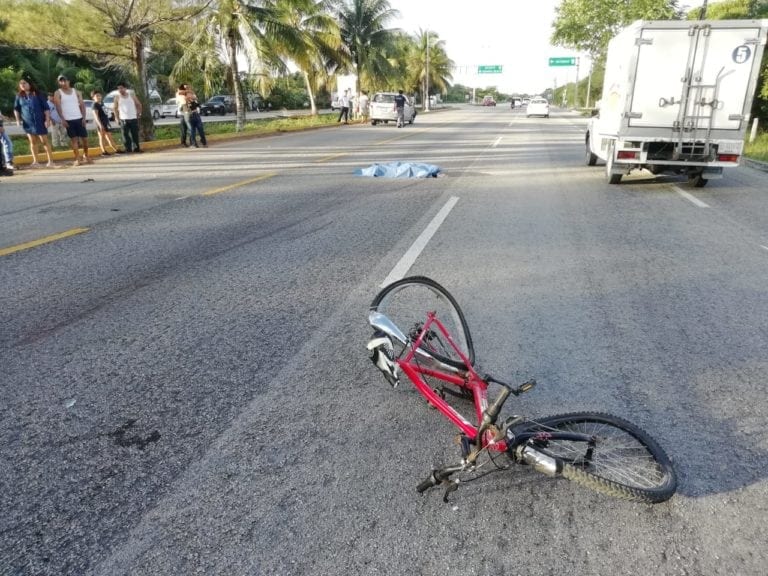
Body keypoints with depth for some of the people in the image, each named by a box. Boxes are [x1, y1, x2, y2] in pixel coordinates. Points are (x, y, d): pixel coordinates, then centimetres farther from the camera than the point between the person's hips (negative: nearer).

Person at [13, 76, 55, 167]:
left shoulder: (38, 94, -2)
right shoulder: (19, 96, 8)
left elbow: (46, 108, -5)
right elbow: (16, 109, 15)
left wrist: (47, 120, -13)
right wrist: (18, 119, 2)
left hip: (40, 121, -4)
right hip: (27, 122, 4)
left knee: (44, 141, -2)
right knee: (32, 142, 7)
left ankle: (50, 161, 2)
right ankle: (35, 161, 10)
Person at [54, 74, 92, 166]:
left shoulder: (76, 92, 10)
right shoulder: (58, 93, 3)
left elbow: (82, 105, 7)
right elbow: (58, 106, -5)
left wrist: (84, 117, -4)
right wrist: (62, 119, -16)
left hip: (79, 118, 2)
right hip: (68, 120, -2)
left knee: (85, 138, 3)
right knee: (74, 139, -2)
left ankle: (85, 156, 22)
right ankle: (77, 159, 0)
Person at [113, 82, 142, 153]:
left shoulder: (132, 95, 5)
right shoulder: (117, 98, 3)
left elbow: (138, 104, 12)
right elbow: (115, 108, 6)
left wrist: (138, 113, 5)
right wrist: (117, 118, 0)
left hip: (133, 118, 1)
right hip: (123, 119, -1)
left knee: (135, 134, 4)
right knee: (125, 135, -2)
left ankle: (136, 148, 13)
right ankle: (128, 149, 3)